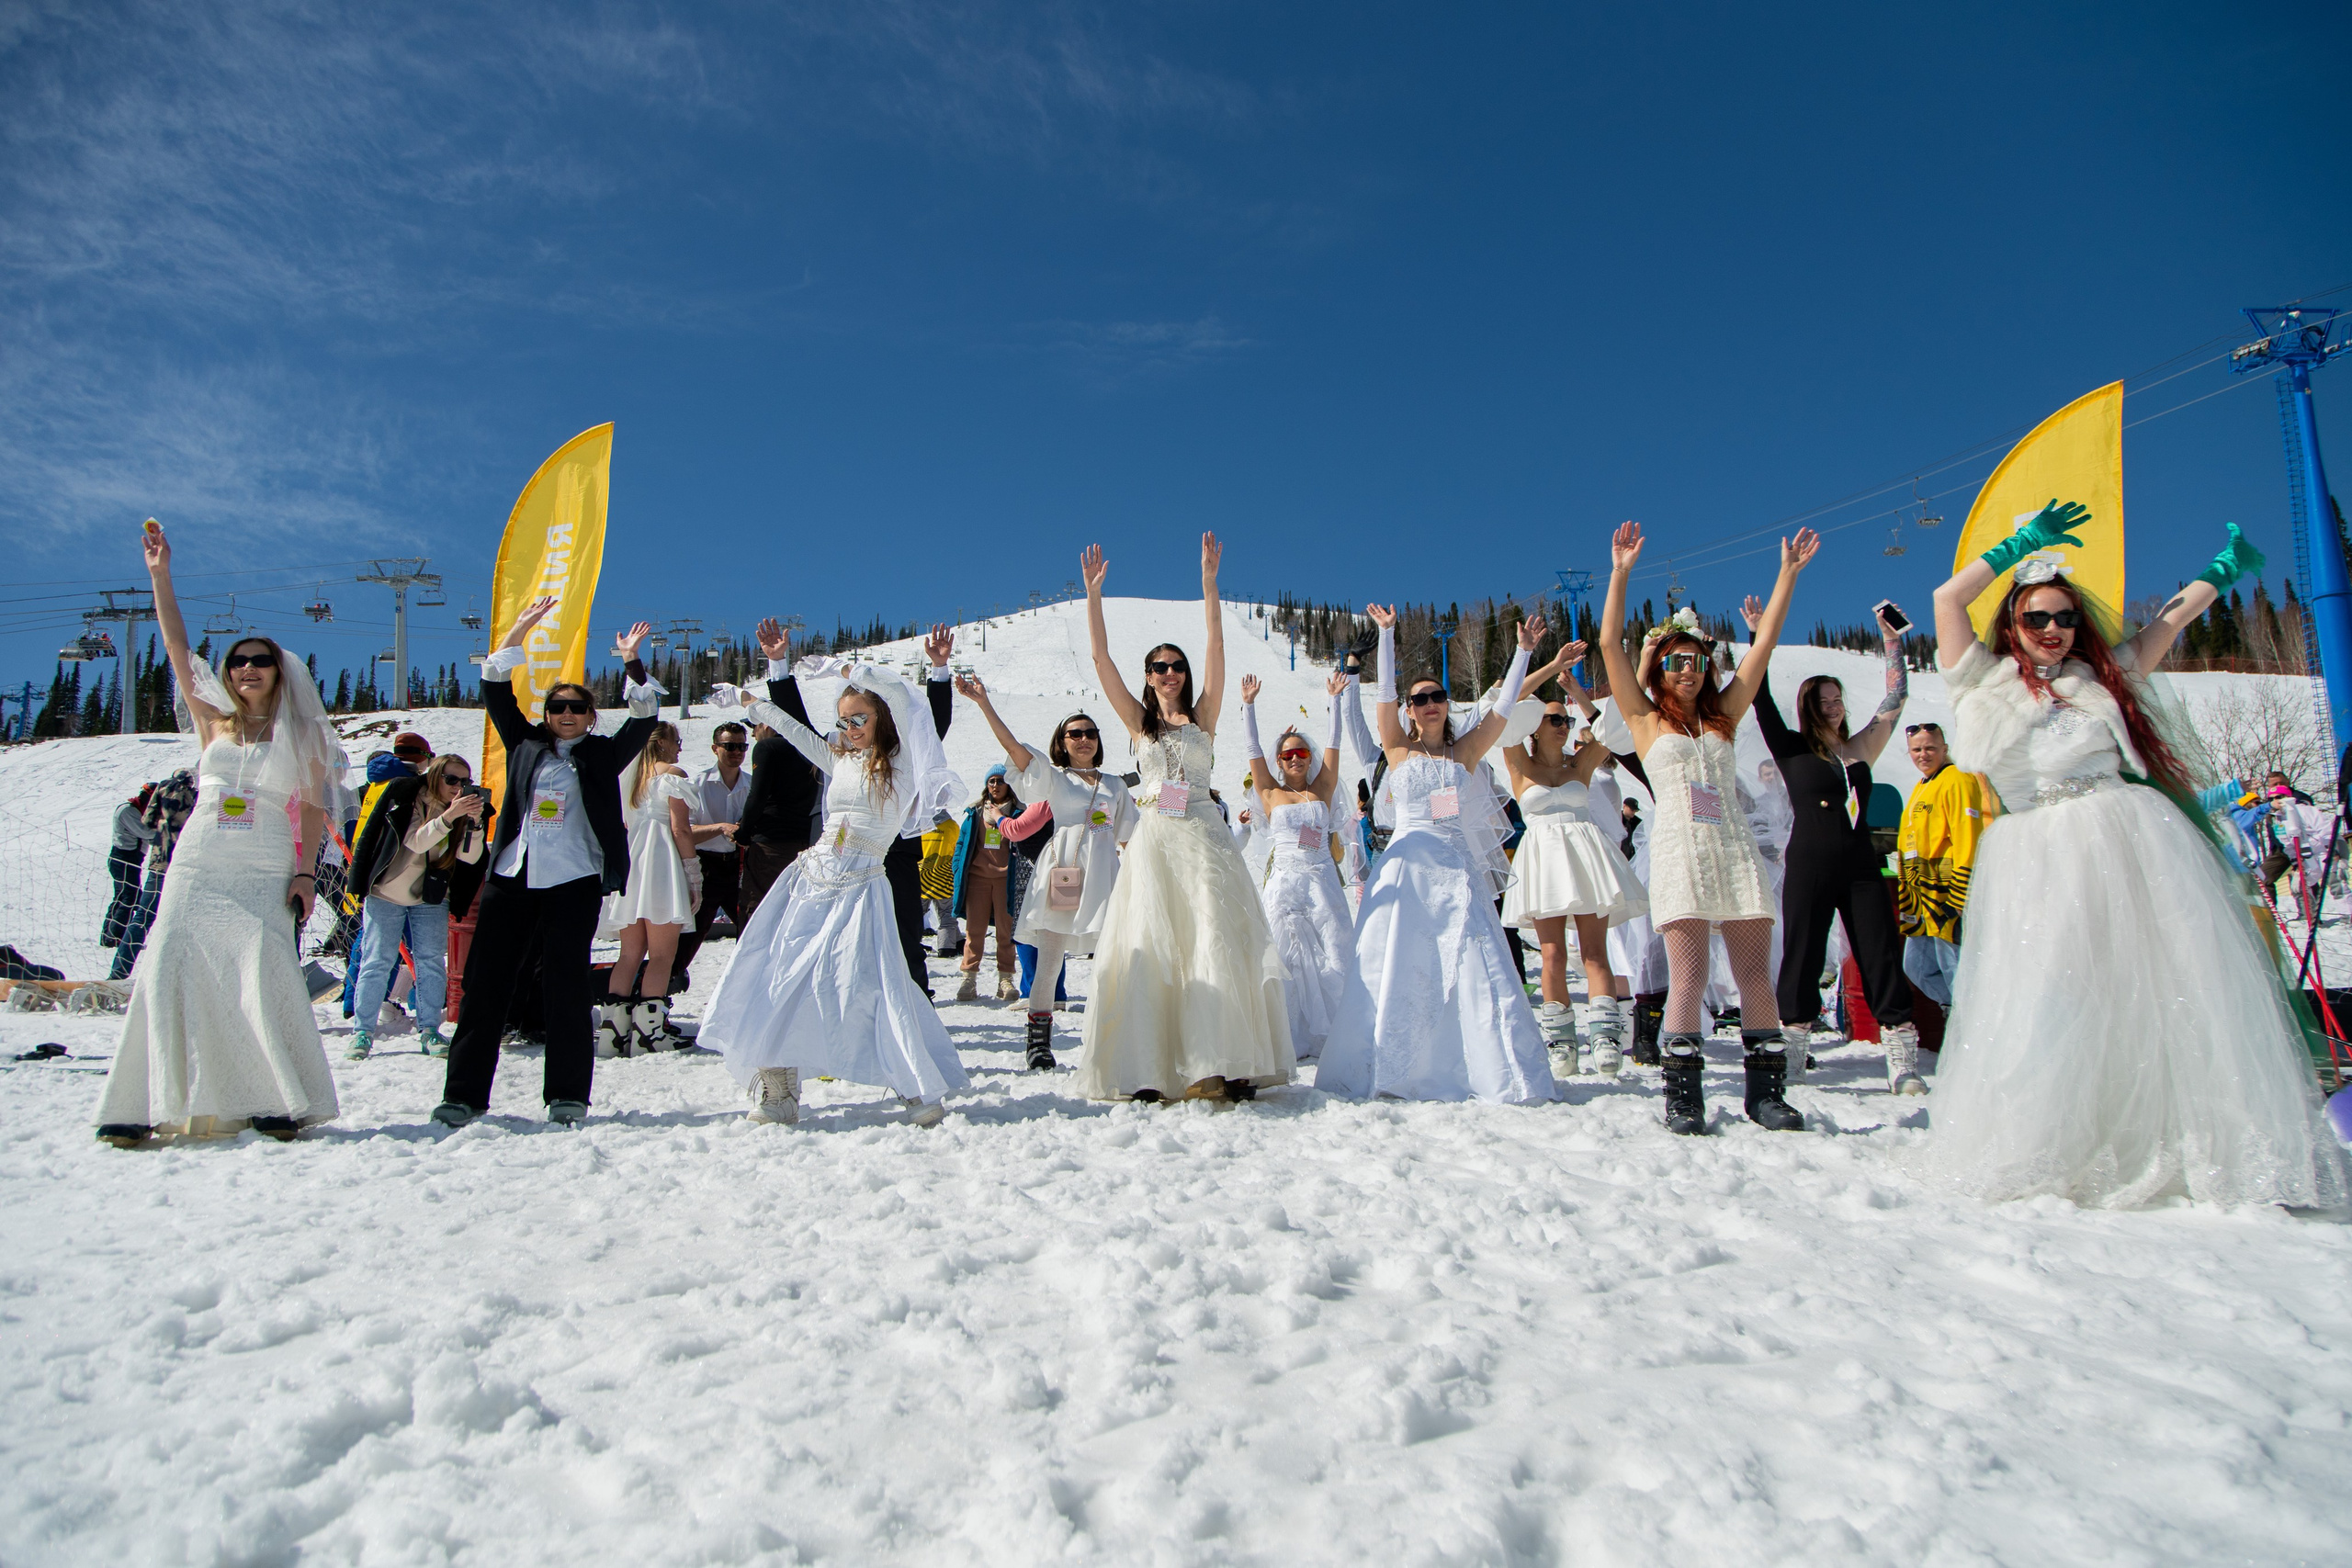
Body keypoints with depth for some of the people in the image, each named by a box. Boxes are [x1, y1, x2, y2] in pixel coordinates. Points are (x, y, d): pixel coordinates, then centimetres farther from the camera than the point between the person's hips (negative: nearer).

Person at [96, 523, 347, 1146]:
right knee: (167, 974, -6)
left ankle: (280, 1103, -9)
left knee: (265, 980, -15)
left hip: (266, 873, -3)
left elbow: (313, 807, 3)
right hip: (197, 866, 3)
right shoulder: (213, 722, 16)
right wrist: (160, 576, 8)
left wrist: (305, 872, -8)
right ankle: (144, 1106, -3)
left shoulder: (300, 735, 9)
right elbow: (178, 650, 12)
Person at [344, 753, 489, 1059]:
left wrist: (474, 821, -27)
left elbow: (469, 857, -12)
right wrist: (449, 816, -37)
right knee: (377, 961, -3)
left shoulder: (462, 808, 0)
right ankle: (362, 1031, 5)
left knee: (432, 962, -3)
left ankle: (429, 1030, 3)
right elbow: (416, 842, -25)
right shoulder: (409, 798, -10)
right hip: (386, 893, -3)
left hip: (430, 899, 3)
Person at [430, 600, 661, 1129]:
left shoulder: (603, 754, 12)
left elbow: (644, 718, 2)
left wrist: (633, 665, -10)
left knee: (566, 982, -5)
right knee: (485, 979, 0)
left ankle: (568, 1094, 0)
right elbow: (495, 691, 13)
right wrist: (518, 632, 6)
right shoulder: (525, 742, 17)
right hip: (511, 874, 3)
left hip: (574, 881, -2)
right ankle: (464, 1093, 6)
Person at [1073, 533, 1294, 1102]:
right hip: (1153, 841, 1)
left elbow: (1216, 646, 2)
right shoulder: (1138, 721, 13)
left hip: (1203, 838, -1)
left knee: (1215, 943, -10)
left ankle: (1220, 1065, -10)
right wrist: (1092, 591, 0)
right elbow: (1100, 659, 6)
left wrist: (1209, 579, -4)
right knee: (1146, 949, -5)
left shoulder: (1203, 717, 10)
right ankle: (1145, 1071, -6)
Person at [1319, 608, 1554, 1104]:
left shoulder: (1465, 752, 13)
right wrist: (1387, 634, -4)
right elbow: (1384, 692, 1)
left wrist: (1524, 651, 7)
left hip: (1459, 868, 1)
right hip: (1408, 866, -1)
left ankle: (1505, 1073, -3)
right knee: (1395, 968, -4)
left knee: (1479, 967, -7)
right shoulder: (1399, 749, 10)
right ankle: (1386, 1071, 1)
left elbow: (1504, 706, 9)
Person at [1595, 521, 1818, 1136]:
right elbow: (1610, 645, 2)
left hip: (1735, 850, 4)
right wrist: (1620, 574, -2)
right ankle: (1682, 1095, -2)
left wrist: (1788, 575, 15)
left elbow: (1764, 644, 17)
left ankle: (1766, 1091, 9)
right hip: (1680, 851, -4)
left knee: (1757, 977, 0)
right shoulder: (1645, 718, 10)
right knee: (1688, 979, -10)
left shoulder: (1723, 716, 18)